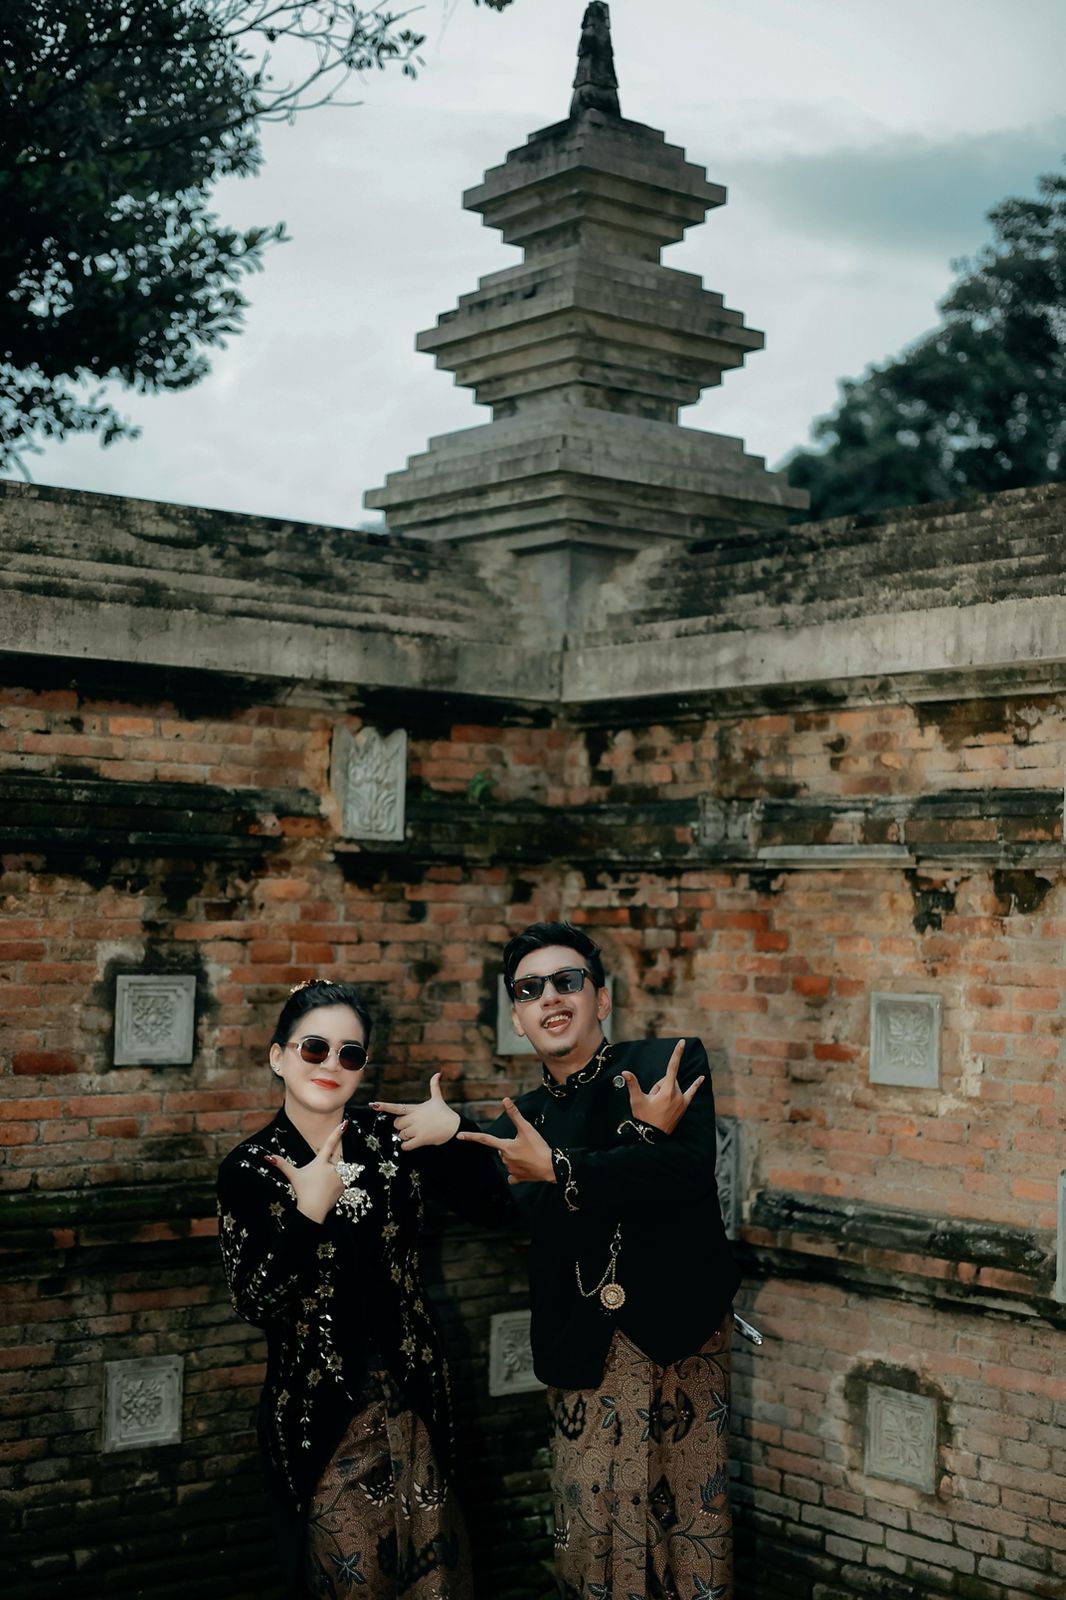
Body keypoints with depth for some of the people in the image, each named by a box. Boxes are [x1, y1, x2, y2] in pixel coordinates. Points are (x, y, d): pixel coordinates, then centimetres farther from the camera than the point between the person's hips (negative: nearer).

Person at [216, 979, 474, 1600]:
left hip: (410, 1392, 3)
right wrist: (308, 1211, -23)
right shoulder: (250, 1169, -8)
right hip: (319, 1409, -3)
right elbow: (254, 1303, -14)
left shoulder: (388, 1137, -1)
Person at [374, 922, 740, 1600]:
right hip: (585, 1350, 2)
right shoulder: (517, 1126, 8)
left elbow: (689, 1170, -18)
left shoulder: (673, 1062, -1)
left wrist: (558, 1168, -20)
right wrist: (646, 1138, -21)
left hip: (685, 1335, -2)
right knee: (594, 1536, 3)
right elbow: (544, 1224, -11)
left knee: (695, 1524, 5)